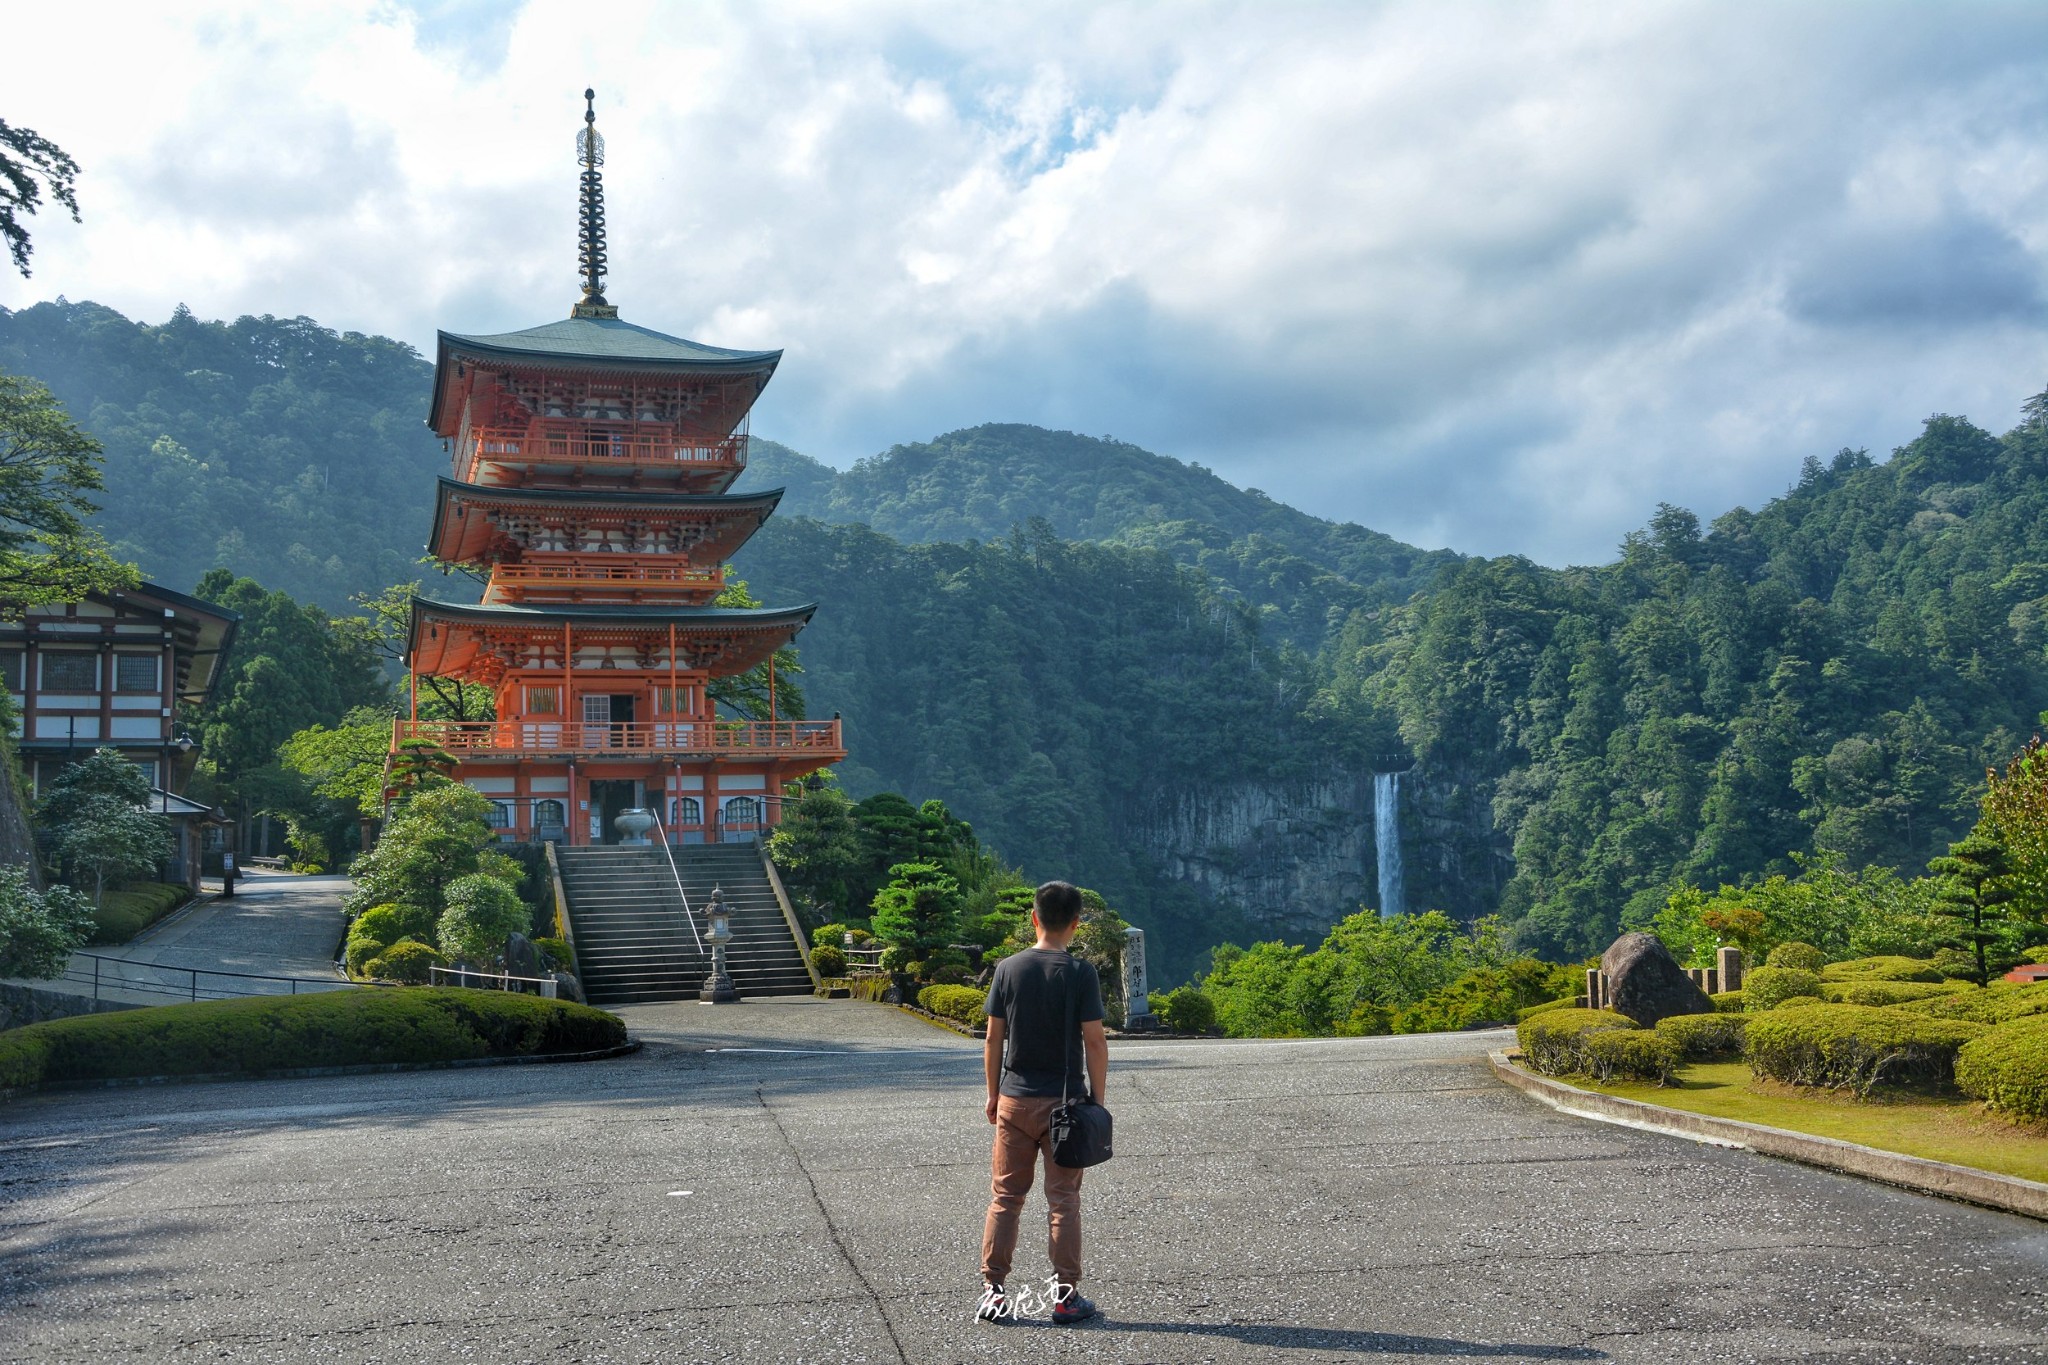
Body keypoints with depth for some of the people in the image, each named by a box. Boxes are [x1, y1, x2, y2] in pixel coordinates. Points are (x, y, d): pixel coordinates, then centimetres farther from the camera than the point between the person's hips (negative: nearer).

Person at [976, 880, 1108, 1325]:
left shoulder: (1008, 968, -1)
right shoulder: (1080, 973, -9)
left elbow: (994, 1038, 2)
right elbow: (1094, 1042, -9)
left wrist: (993, 1094, 12)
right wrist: (1097, 1100, 0)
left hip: (1014, 1100, 2)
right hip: (1064, 1101, -2)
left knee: (1006, 1196, 9)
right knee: (1063, 1197, 5)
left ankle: (993, 1291, 10)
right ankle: (1066, 1296, 9)